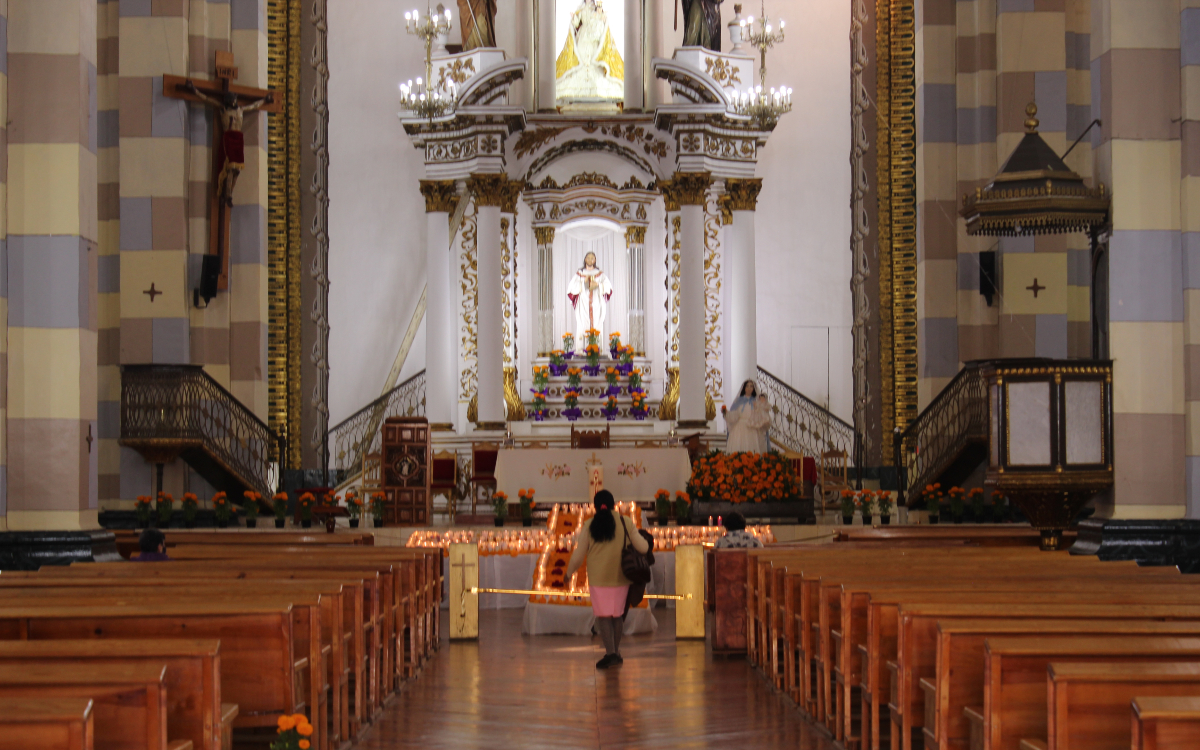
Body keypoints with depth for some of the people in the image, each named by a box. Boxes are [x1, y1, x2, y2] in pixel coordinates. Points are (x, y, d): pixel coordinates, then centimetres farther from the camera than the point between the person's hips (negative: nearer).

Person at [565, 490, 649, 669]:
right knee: (618, 614, 15)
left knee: (603, 615, 3)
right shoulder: (625, 522, -4)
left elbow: (578, 555, 0)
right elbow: (643, 547, -4)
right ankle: (616, 652, 21)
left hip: (598, 579, -2)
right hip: (621, 578, 2)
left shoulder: (590, 525, -4)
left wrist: (569, 573, 16)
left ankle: (610, 653, -10)